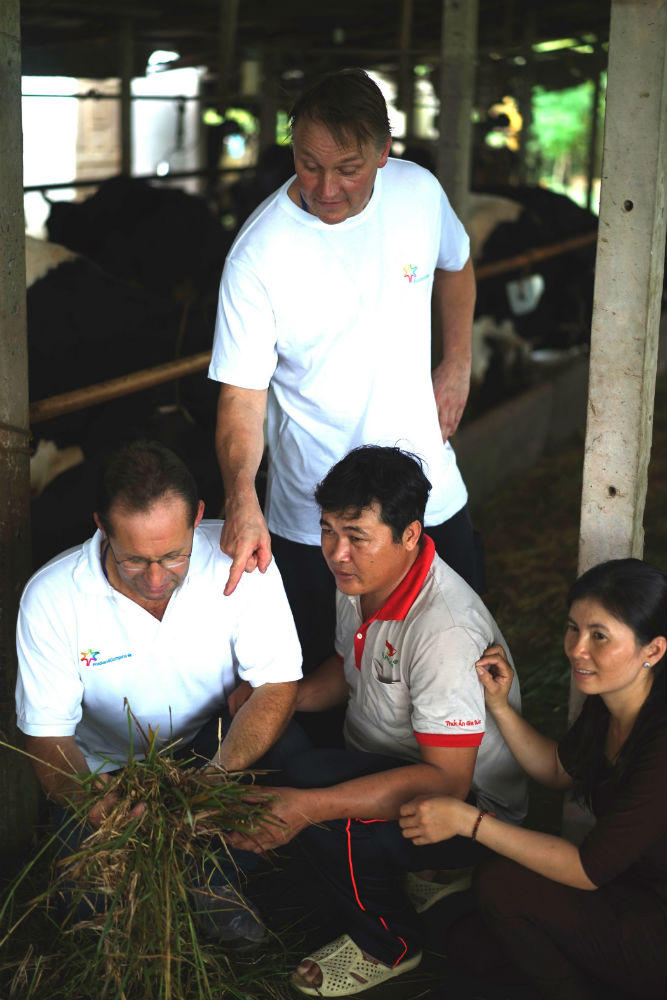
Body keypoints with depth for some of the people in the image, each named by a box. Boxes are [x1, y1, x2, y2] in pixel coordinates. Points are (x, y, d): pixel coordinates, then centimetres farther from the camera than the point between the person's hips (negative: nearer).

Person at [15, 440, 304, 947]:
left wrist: (220, 773, -38)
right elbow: (47, 734, -18)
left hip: (212, 742, 1)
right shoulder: (51, 598, -23)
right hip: (104, 767, 0)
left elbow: (278, 686, -20)